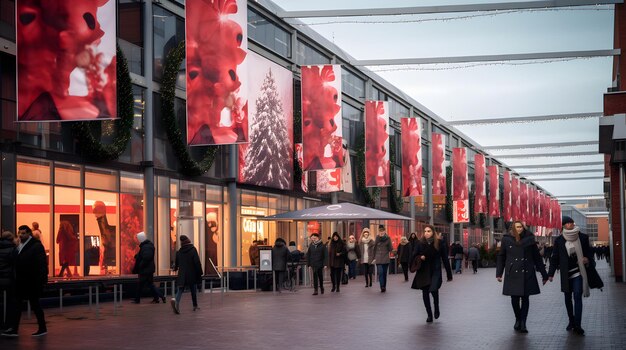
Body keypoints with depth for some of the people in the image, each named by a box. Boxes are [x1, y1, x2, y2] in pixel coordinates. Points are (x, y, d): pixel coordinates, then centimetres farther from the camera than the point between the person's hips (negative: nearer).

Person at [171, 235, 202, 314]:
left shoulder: (179, 252, 5)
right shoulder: (193, 250, -6)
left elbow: (176, 264, 17)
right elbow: (197, 263, -11)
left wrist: (175, 268, 41)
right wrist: (200, 273, -5)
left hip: (182, 275, 2)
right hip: (192, 275, -2)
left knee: (180, 290, -2)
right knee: (193, 291, 12)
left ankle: (176, 300, -31)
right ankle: (195, 306, 22)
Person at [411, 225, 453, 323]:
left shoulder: (440, 242, -4)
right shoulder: (420, 243, 1)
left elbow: (445, 259, 0)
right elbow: (413, 256, 6)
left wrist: (449, 274, 2)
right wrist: (420, 257, -17)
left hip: (435, 271, -3)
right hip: (423, 271, 3)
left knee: (433, 290, -20)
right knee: (425, 293, 5)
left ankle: (436, 307, 11)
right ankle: (429, 315, 20)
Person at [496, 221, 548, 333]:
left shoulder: (529, 239, 2)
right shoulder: (506, 240, 2)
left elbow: (537, 257, 7)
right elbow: (501, 257, 9)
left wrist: (544, 274, 8)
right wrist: (499, 273, 5)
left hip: (527, 274, 0)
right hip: (512, 274, 0)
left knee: (525, 298, -2)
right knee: (514, 298, 4)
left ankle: (522, 322, 1)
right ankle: (518, 319, 25)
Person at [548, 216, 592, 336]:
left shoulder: (583, 237, -1)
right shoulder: (559, 240, -1)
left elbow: (588, 252, 11)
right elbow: (554, 257, 1)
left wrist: (588, 259, -12)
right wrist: (551, 273, -5)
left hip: (578, 272, -2)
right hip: (566, 274, 2)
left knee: (577, 296, -12)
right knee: (568, 298, 12)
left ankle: (577, 325, -14)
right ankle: (571, 321, 29)